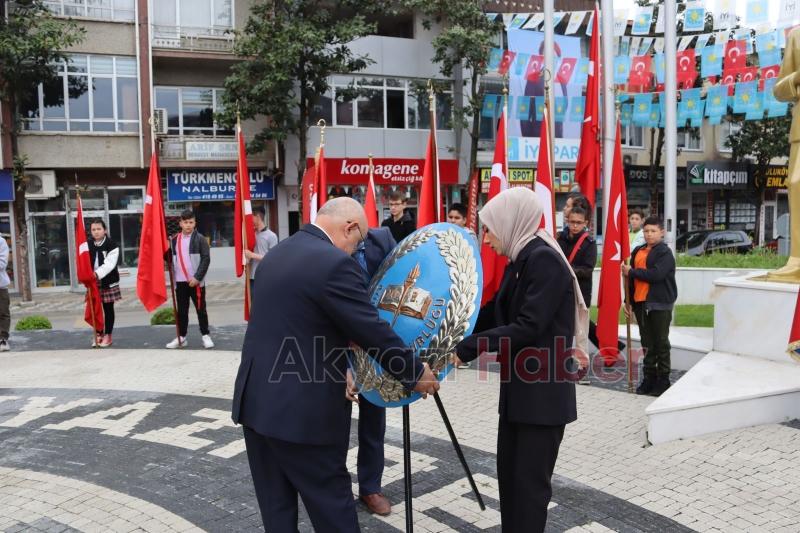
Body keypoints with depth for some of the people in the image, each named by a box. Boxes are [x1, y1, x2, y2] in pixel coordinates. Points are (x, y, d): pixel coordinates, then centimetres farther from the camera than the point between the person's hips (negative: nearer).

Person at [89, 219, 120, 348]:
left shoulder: (112, 245, -7)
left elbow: (109, 264, -16)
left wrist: (97, 273, -29)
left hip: (108, 282, -4)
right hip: (93, 282, 4)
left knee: (108, 309, 5)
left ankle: (108, 335, 14)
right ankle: (99, 334, 20)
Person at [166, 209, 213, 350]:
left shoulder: (200, 239, -4)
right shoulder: (174, 240, 8)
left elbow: (206, 259, -10)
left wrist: (197, 277, -15)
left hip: (196, 281, -4)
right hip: (180, 281, 4)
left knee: (200, 309, 4)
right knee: (181, 311, 10)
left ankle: (206, 336, 13)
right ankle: (181, 337, 19)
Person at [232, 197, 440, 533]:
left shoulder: (275, 255, 11)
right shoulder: (335, 264, -18)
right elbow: (374, 333, -15)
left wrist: (340, 359, 25)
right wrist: (415, 374, 0)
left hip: (255, 401, 9)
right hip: (301, 410, -8)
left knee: (276, 506, 16)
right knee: (332, 504, 7)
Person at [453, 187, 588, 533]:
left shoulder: (545, 260, -18)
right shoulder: (521, 260, 10)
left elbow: (528, 327, -25)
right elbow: (504, 319, 11)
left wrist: (466, 348, -24)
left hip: (544, 392, -9)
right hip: (519, 387, 9)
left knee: (530, 479, 2)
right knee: (509, 472, 15)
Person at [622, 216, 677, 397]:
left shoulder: (665, 253, -9)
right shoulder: (638, 252, 11)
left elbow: (656, 274, -23)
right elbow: (632, 277, 14)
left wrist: (632, 271, -15)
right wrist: (629, 300, 12)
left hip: (660, 304, -6)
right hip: (640, 303, 6)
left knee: (661, 343, 3)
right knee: (647, 343, 12)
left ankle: (663, 380, 12)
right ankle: (649, 378, 21)